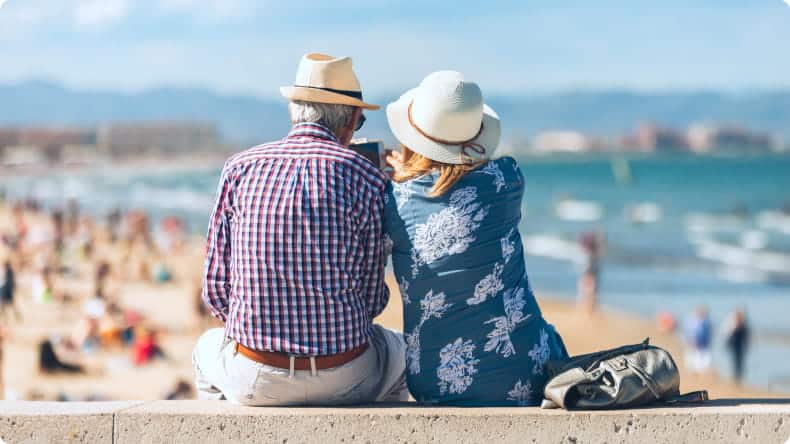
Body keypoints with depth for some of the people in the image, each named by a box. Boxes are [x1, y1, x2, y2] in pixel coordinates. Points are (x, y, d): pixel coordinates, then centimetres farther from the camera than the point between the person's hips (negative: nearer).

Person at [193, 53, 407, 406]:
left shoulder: (239, 169, 1)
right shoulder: (365, 177, -3)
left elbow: (215, 291, 3)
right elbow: (373, 299, -1)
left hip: (253, 382, 1)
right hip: (344, 381, -1)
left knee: (209, 347, 38)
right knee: (396, 348, 35)